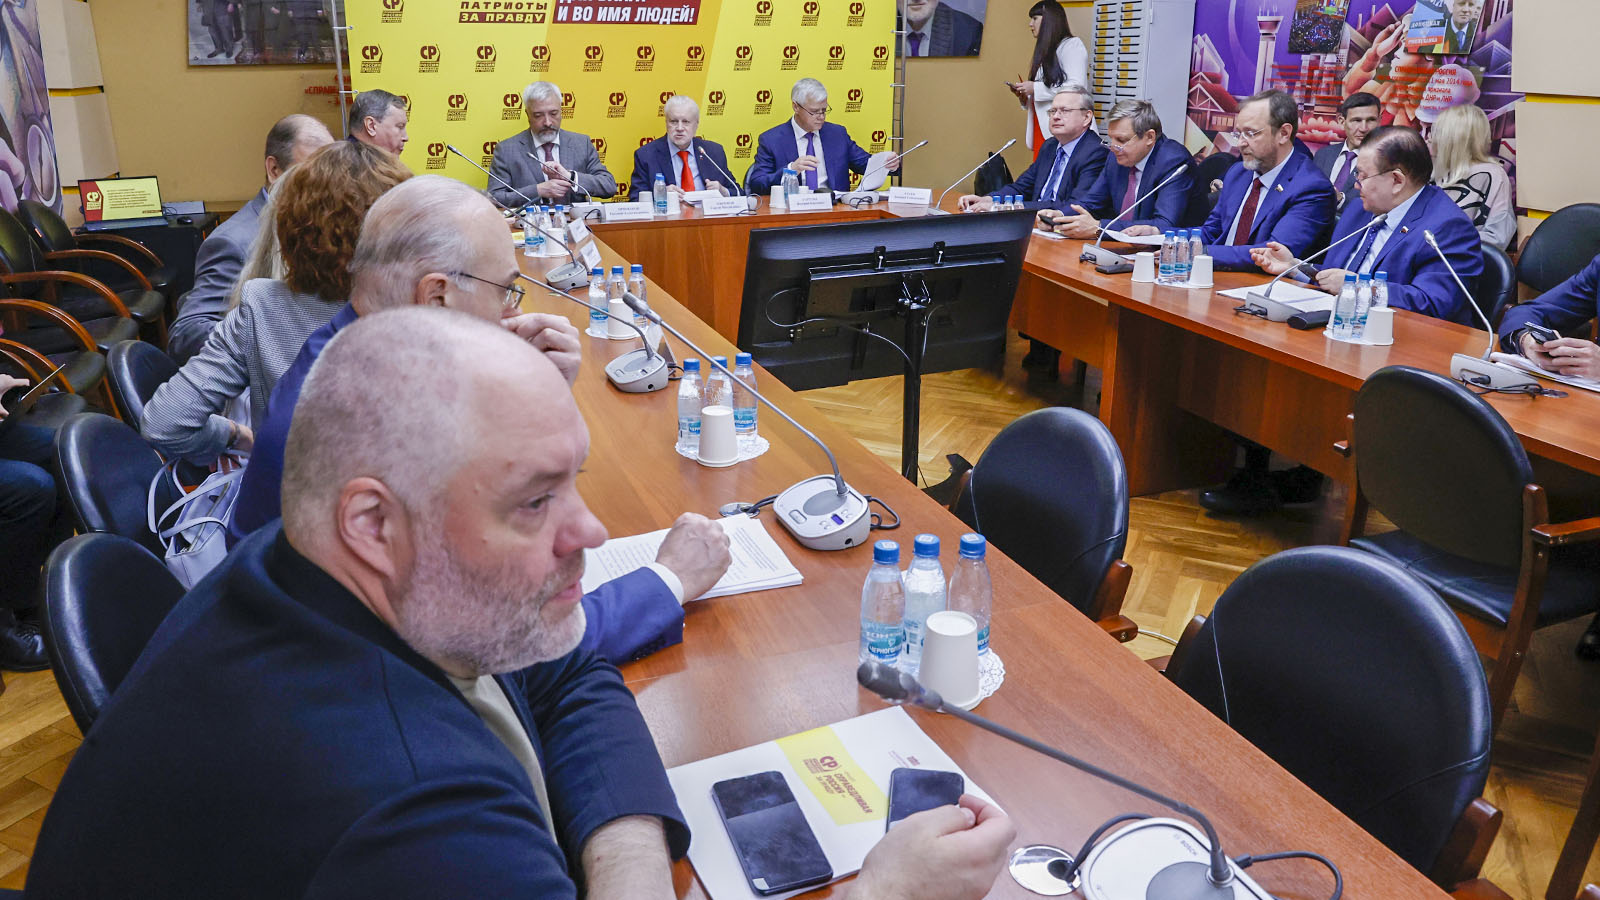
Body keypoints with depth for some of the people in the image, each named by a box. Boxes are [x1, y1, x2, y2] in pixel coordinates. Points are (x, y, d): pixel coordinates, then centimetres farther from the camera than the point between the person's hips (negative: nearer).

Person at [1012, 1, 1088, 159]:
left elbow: (1077, 87, -14)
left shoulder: (1072, 45, -1)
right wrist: (1024, 96, 7)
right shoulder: (1045, 53, 23)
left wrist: (1036, 89, -11)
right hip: (1041, 131, 8)